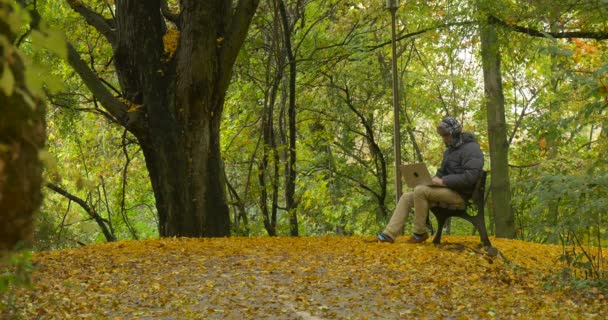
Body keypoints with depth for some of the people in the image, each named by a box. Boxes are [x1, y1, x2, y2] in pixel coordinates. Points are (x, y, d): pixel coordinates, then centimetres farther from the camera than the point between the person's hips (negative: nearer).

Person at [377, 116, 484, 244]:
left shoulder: (471, 149, -12)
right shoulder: (450, 150, 19)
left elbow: (469, 177, -24)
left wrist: (443, 181, -23)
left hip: (458, 194, -10)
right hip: (446, 190, 10)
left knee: (420, 190, -28)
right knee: (406, 197, -1)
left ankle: (420, 233, -16)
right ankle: (390, 233, -12)